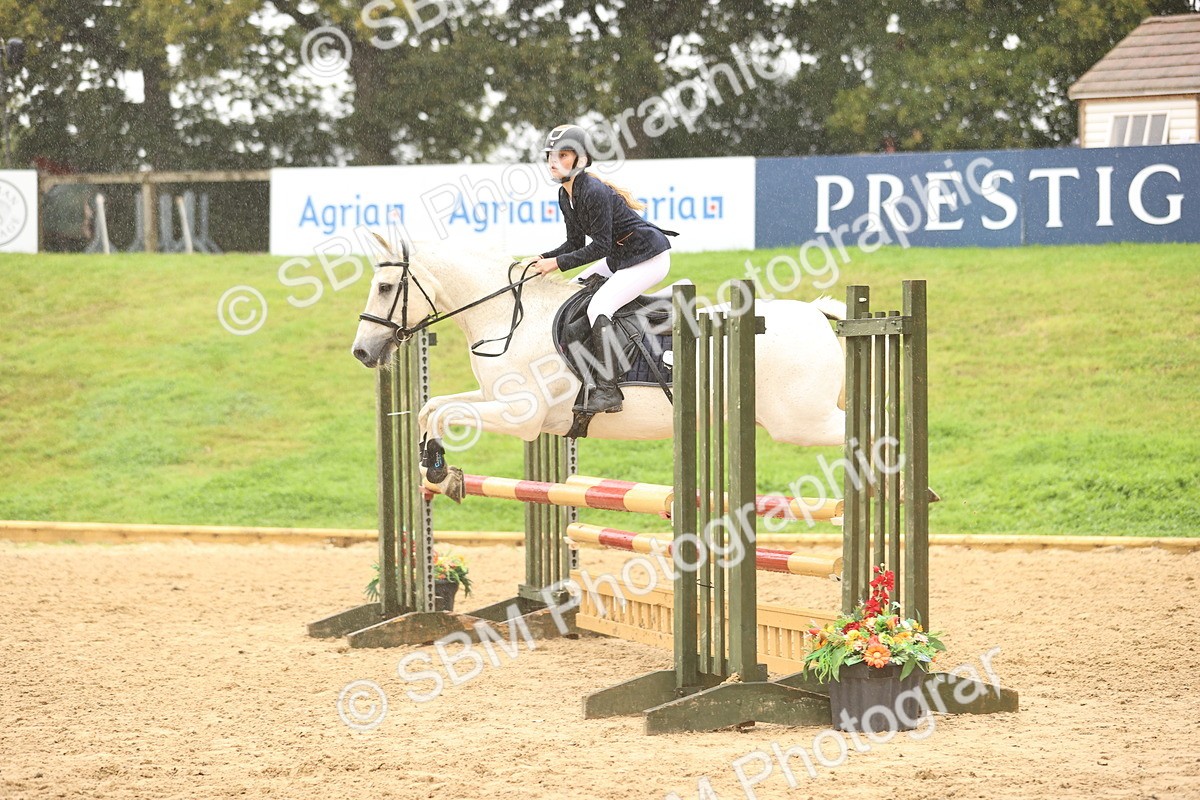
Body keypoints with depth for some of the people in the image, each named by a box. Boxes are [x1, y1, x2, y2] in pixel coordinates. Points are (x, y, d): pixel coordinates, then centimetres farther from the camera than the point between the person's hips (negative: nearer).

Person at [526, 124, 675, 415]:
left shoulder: (594, 192, -25)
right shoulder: (565, 196, 4)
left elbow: (600, 246, -24)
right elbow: (576, 243, 11)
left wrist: (558, 263, -22)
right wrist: (544, 259, -4)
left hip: (649, 258, -11)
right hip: (619, 258, 11)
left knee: (598, 307, -24)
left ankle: (608, 391, -23)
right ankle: (589, 379, 8)